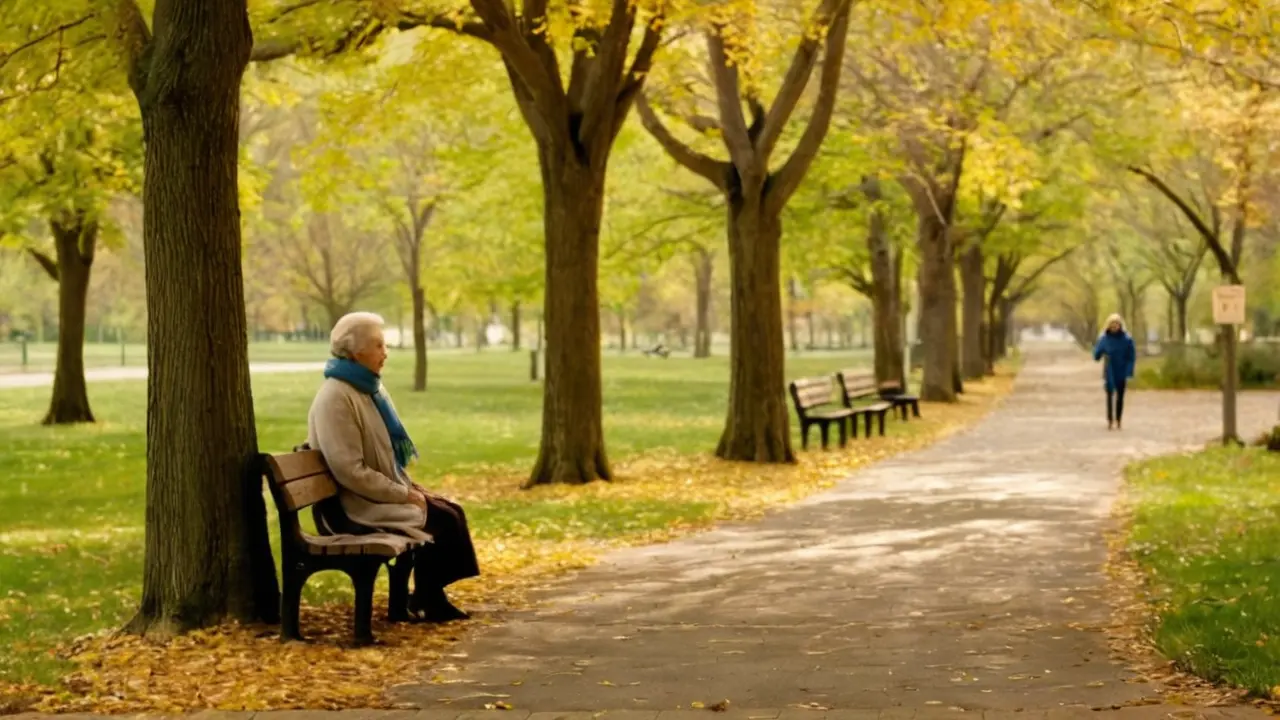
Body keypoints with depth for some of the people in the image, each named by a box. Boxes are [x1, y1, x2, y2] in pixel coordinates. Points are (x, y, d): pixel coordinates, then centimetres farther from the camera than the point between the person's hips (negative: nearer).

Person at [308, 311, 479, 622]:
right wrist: (404, 495, -18)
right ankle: (423, 604, -2)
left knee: (452, 511, -5)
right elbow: (350, 471, -23)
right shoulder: (335, 398, -19)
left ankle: (429, 599, 2)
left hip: (384, 494, 9)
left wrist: (410, 486, 6)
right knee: (440, 520, -18)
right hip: (356, 506, -9)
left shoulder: (368, 389, 11)